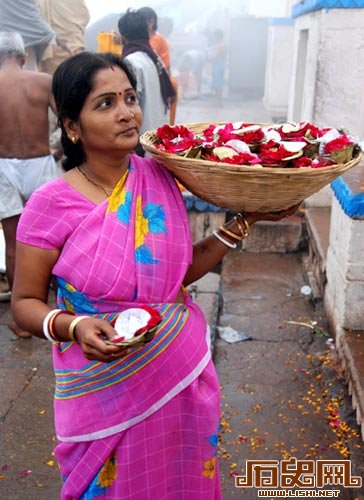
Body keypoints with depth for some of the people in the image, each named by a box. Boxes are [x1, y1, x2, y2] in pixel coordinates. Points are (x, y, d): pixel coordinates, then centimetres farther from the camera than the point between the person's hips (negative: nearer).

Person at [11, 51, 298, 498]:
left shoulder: (160, 177, -5)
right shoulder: (51, 205, -16)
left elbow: (185, 268, 5)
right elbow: (25, 302, -8)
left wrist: (243, 221, -2)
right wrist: (74, 327, -26)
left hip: (182, 374, 4)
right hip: (106, 387, -3)